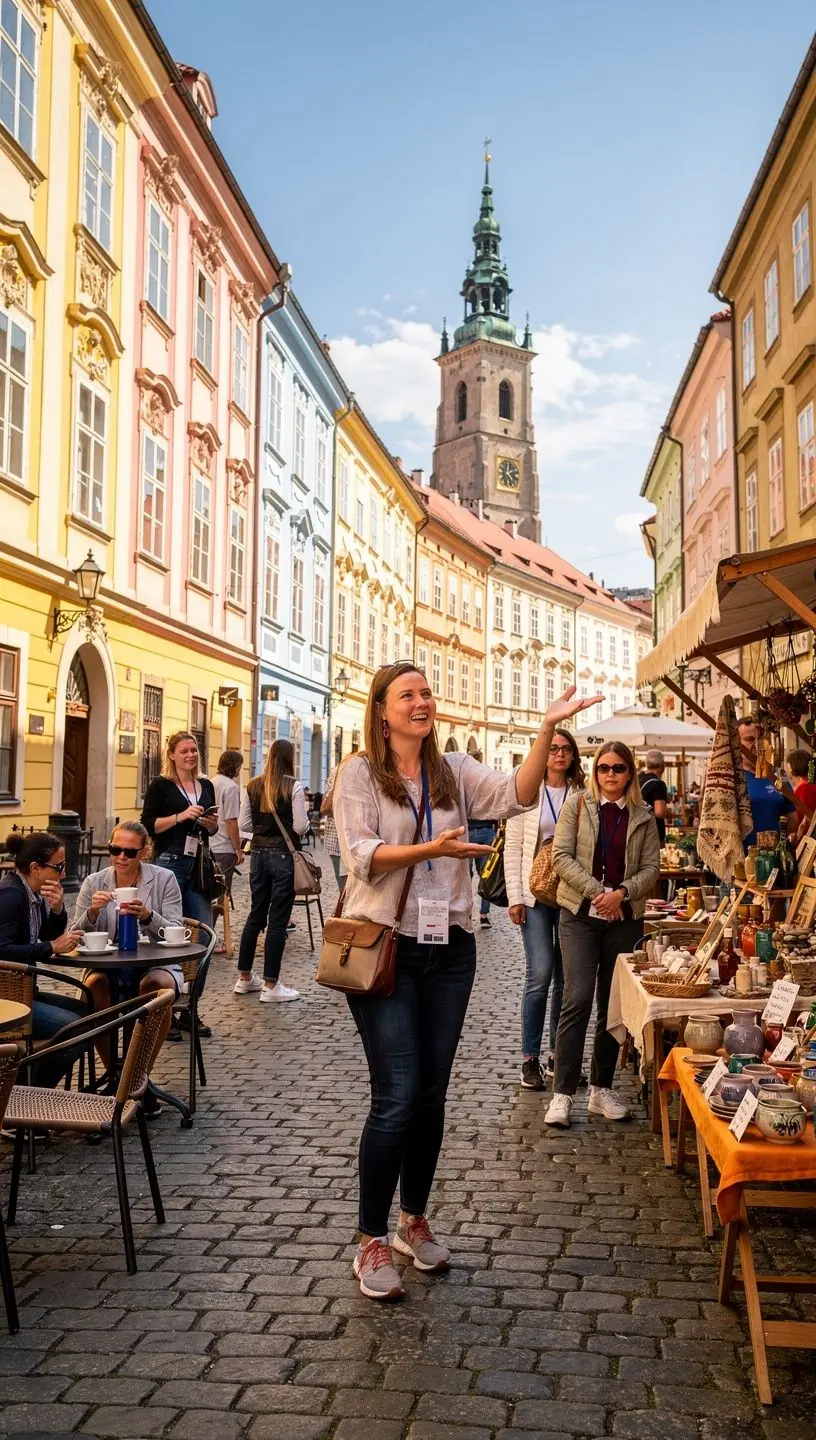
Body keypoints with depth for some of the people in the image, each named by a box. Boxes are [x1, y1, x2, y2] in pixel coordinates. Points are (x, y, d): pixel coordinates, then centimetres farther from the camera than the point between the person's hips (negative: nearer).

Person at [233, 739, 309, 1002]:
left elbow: (243, 825, 5)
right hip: (283, 855, -5)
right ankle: (270, 985, 4)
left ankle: (244, 978, 23)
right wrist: (306, 821, 8)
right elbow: (300, 827, -13)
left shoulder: (253, 786, 4)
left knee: (256, 915, 15)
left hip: (259, 854, 6)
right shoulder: (293, 786, -11)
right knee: (278, 920, 0)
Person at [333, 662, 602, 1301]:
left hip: (449, 948, 4)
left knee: (431, 1094, 13)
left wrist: (548, 728, -19)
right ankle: (372, 1241, 12)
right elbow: (362, 857, -15)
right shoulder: (360, 773, -4)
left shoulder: (455, 770, 7)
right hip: (385, 947, -4)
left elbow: (517, 795, -8)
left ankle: (414, 1220, 32)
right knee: (397, 1098, -5)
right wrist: (433, 848, -29)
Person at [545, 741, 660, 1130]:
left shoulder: (643, 816, 8)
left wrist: (622, 892, -14)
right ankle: (562, 1092, -4)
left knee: (613, 1004, 8)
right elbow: (562, 856, -5)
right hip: (580, 915, -2)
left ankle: (601, 1088, 19)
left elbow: (651, 867, 3)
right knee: (577, 1000, -10)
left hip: (625, 919, 3)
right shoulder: (576, 805, 2)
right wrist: (597, 891, -15)